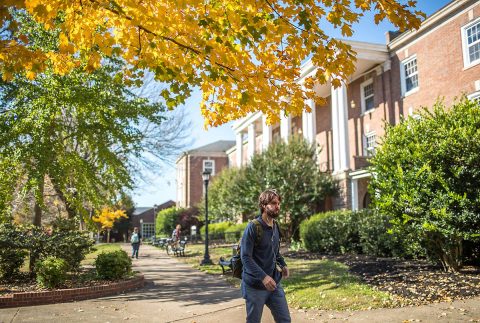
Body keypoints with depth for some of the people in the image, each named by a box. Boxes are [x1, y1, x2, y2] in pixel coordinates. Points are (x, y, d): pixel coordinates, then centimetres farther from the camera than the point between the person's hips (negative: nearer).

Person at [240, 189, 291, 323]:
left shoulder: (276, 226, 8)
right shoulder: (253, 227, -15)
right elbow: (245, 257, -19)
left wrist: (283, 265, 2)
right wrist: (263, 277, -29)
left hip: (274, 283, 6)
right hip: (255, 285, -6)